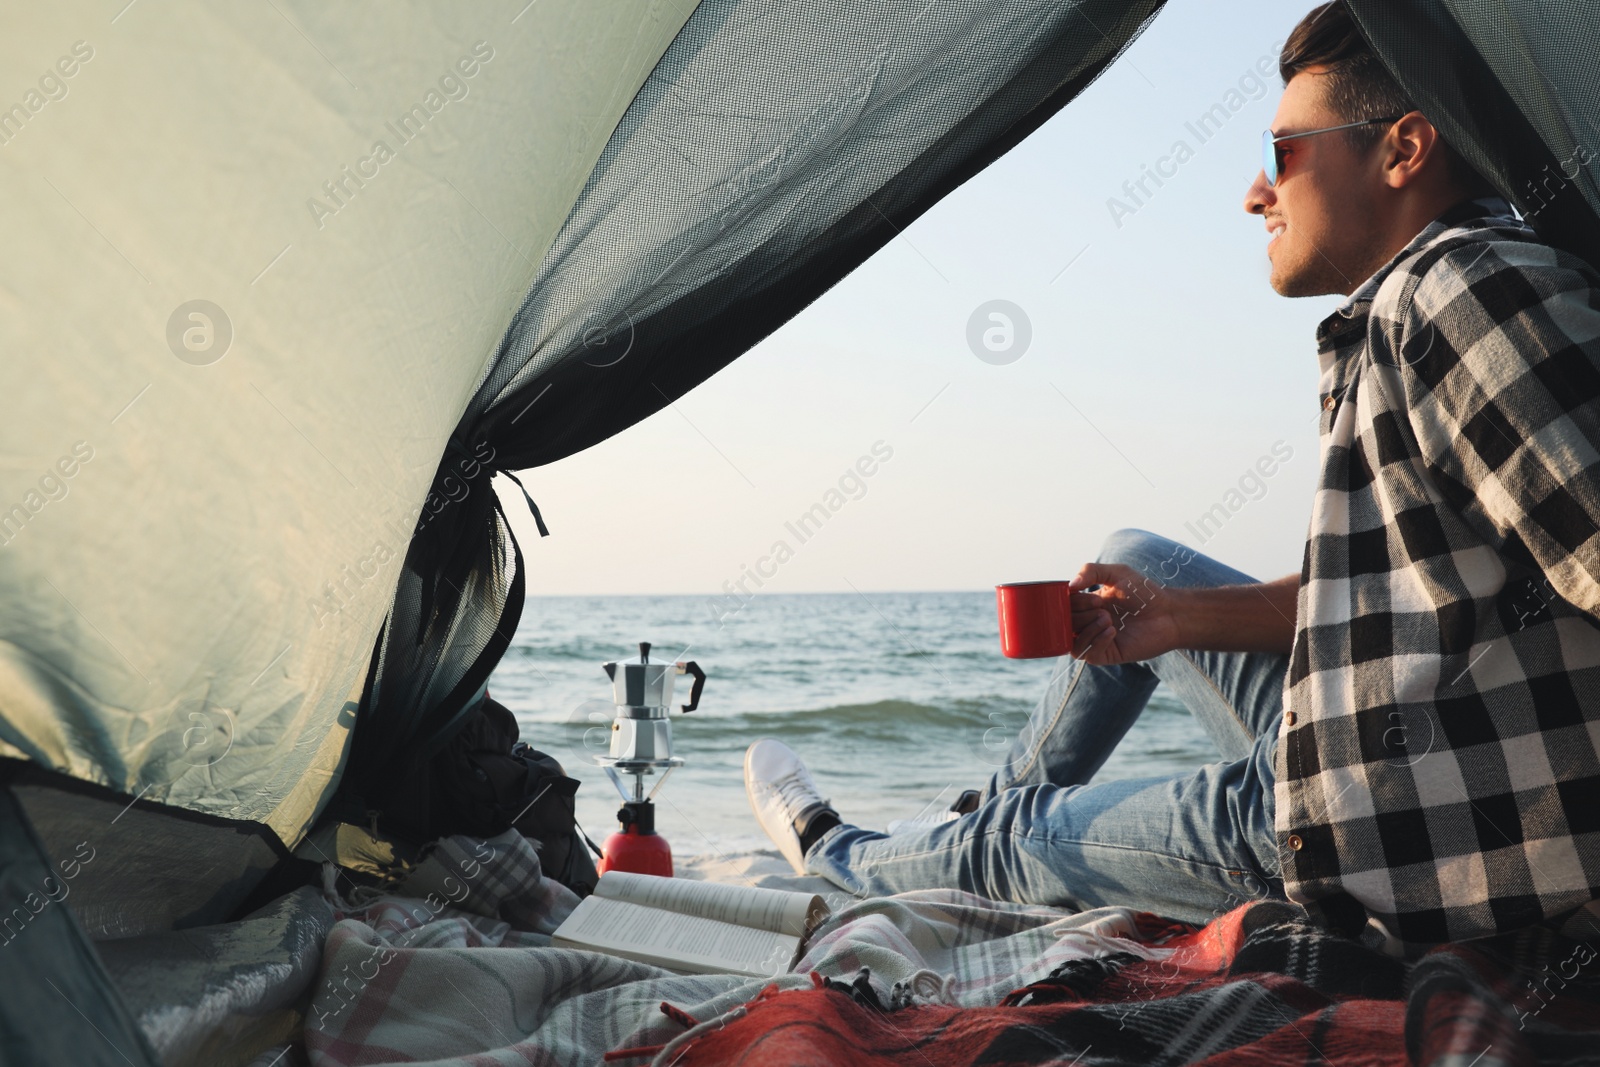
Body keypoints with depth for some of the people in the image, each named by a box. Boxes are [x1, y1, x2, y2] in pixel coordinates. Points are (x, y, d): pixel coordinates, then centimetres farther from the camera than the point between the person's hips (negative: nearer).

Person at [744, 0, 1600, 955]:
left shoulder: (1461, 286, -21)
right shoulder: (1407, 311, 10)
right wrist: (1182, 615, 4)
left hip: (1410, 859, -9)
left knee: (1015, 841, 11)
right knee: (1135, 564, 24)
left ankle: (836, 860, 44)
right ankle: (1005, 819, 40)